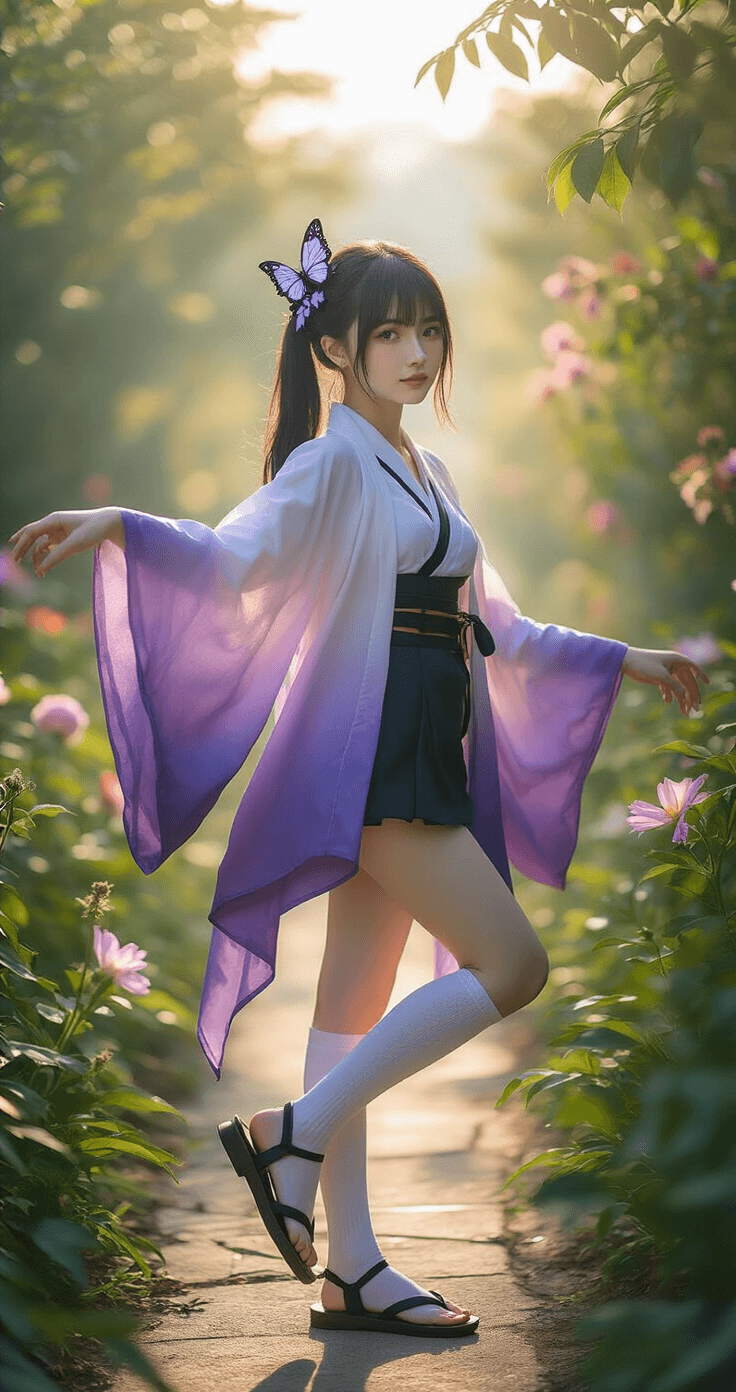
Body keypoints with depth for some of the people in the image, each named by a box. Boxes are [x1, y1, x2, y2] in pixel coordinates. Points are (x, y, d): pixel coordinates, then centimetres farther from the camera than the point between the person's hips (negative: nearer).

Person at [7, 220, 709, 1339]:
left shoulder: (424, 473, 20)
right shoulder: (334, 462, -7)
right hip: (368, 752, -8)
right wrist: (119, 526, -42)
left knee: (359, 1003, 7)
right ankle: (296, 1132, -7)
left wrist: (622, 660, 32)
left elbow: (491, 629, 27)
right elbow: (238, 555, -24)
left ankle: (354, 1269, 11)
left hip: (426, 757, 8)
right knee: (514, 964, -13)